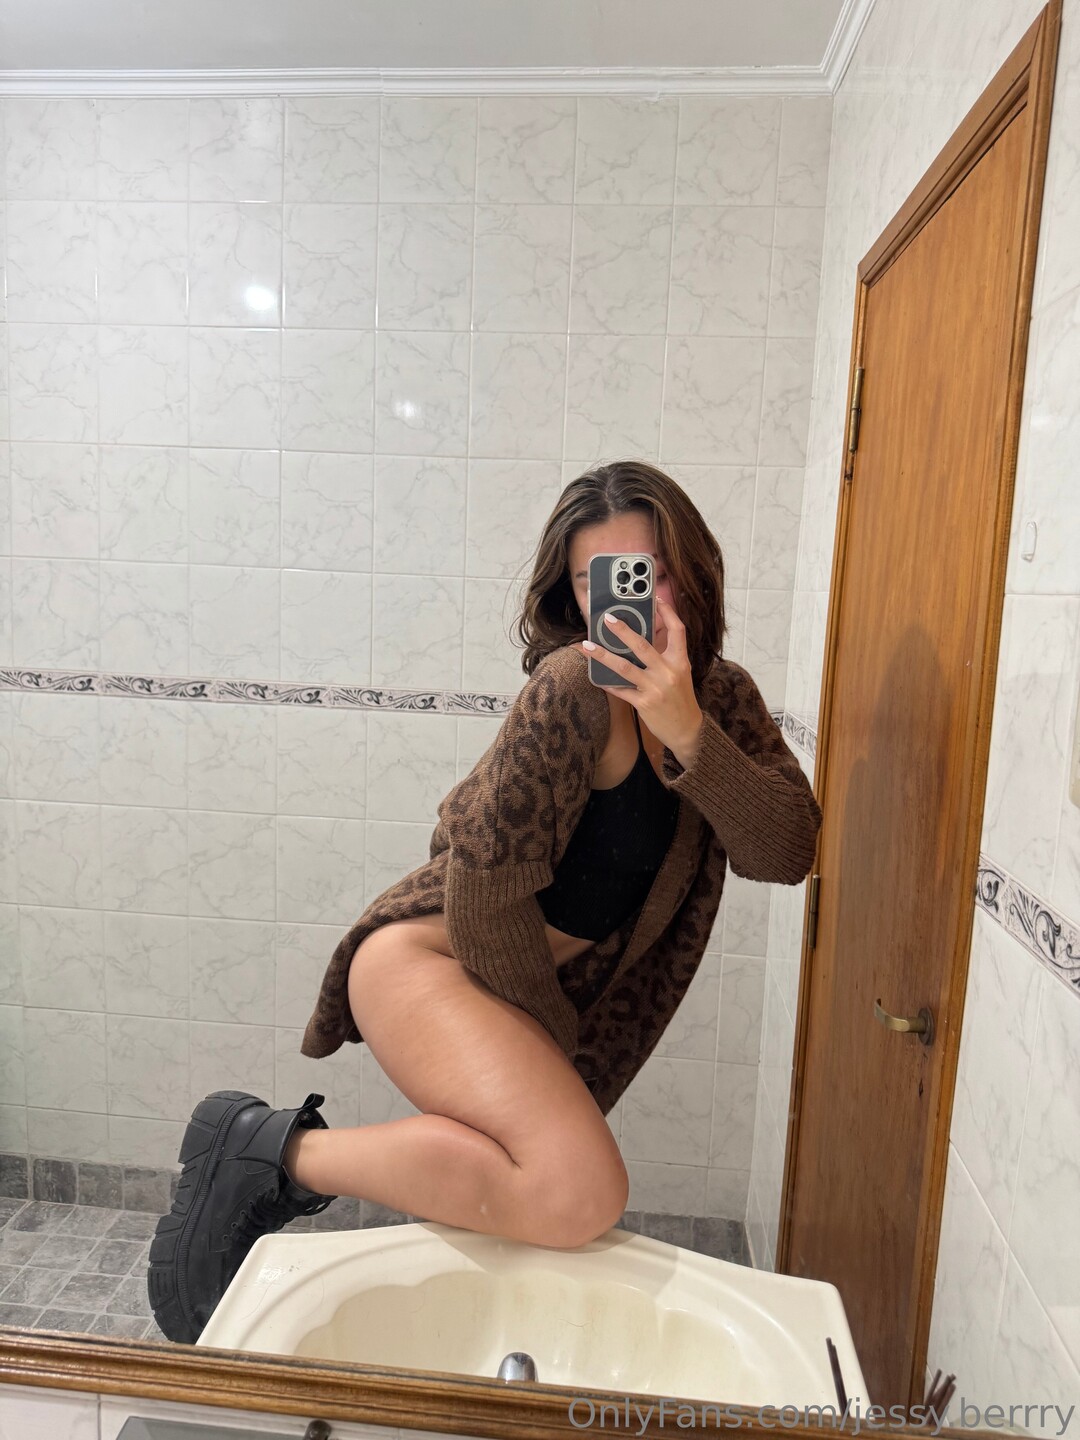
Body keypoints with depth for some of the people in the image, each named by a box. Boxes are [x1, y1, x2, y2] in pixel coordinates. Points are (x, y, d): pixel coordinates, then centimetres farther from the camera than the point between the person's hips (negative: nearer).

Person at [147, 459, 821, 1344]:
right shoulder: (576, 688, -21)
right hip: (430, 961, -8)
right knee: (582, 1194, -26)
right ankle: (272, 1149, -11)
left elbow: (787, 851, -10)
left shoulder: (722, 698, 3)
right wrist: (549, 1032, -9)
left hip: (542, 993, 8)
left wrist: (687, 731, -25)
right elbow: (484, 872, -22)